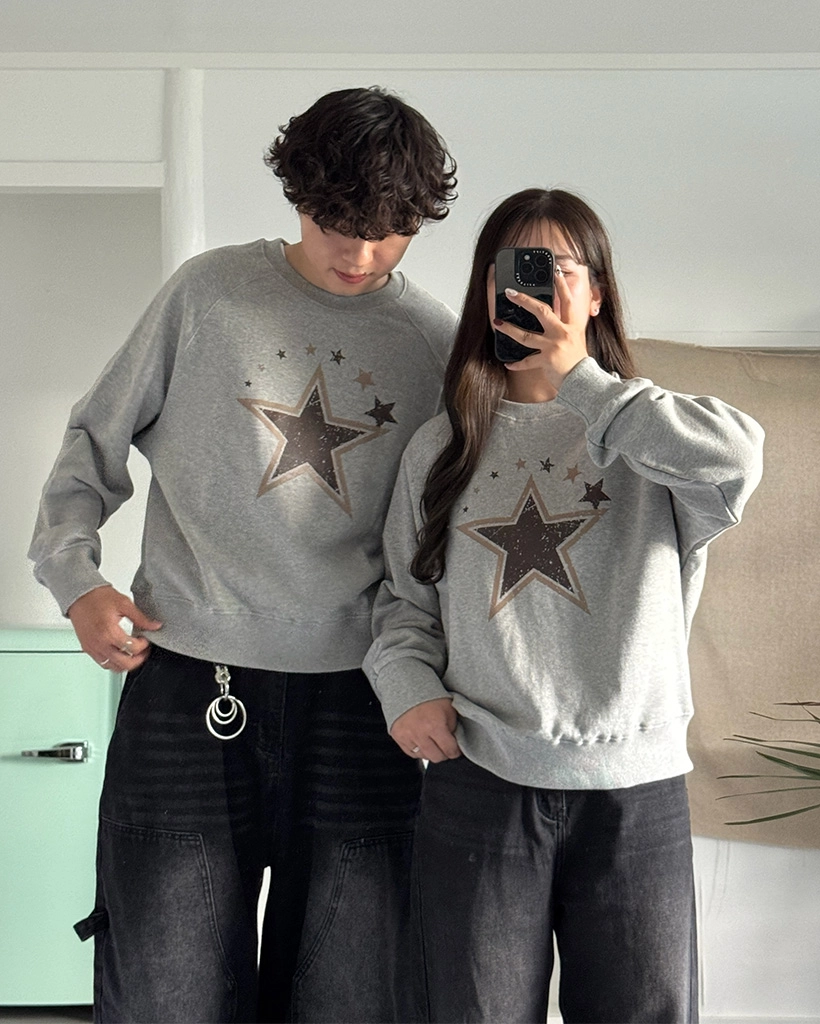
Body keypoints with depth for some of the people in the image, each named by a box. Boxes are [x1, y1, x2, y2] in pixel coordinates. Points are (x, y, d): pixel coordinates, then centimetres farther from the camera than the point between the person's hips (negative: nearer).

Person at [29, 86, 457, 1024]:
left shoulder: (435, 339, 6)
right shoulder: (210, 292, 3)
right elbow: (97, 436, 11)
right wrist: (72, 571, -1)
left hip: (354, 692, 1)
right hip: (186, 681, -1)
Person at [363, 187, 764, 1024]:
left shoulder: (648, 434, 4)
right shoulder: (441, 447, 11)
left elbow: (734, 466, -19)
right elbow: (404, 596, 15)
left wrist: (578, 383, -15)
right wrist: (408, 684, -5)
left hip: (637, 789, -1)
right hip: (478, 783, 1)